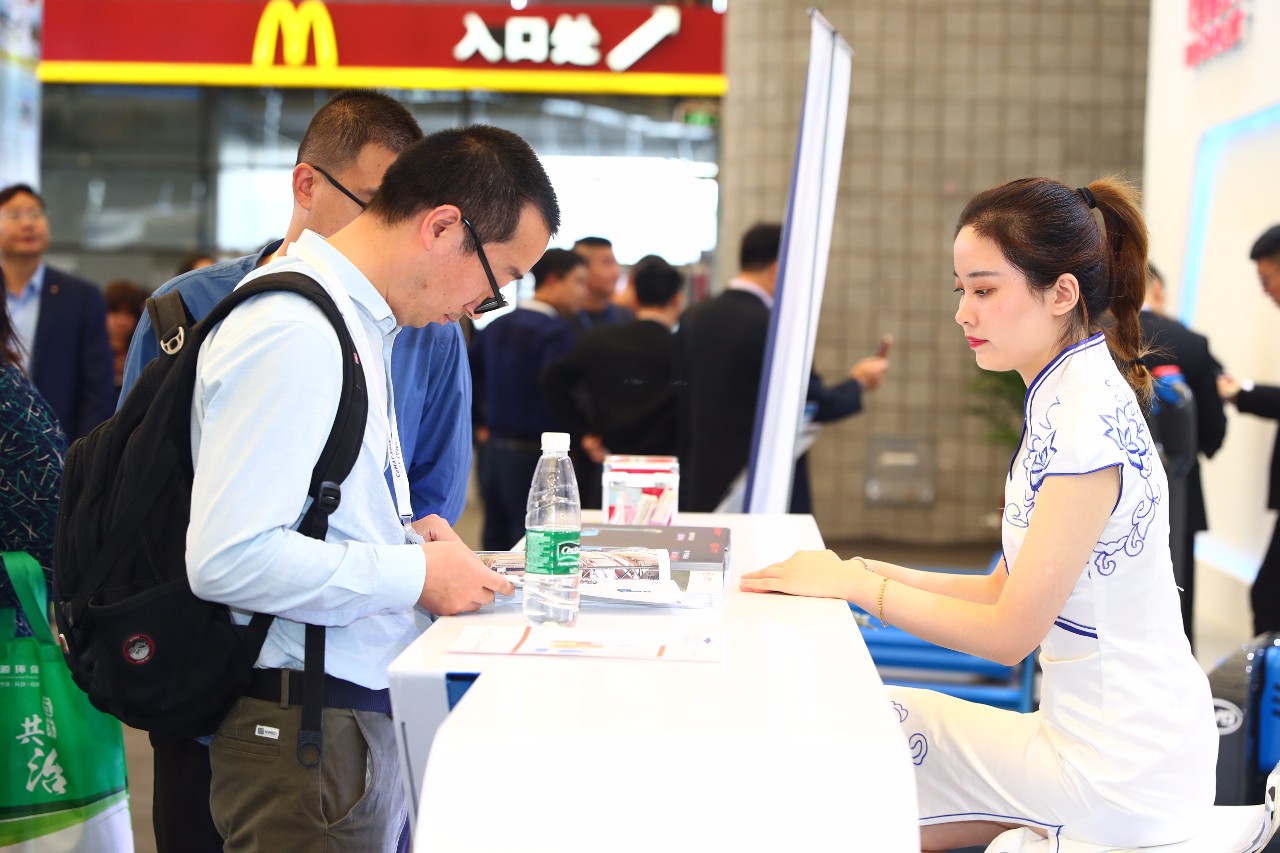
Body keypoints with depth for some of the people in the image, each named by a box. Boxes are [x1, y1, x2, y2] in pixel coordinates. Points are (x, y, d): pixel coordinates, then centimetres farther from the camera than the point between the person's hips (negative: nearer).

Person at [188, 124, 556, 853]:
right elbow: (227, 559, -25)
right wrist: (416, 574, -17)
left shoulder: (359, 321, 12)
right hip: (306, 734, -10)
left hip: (369, 712, 10)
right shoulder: (294, 334, -19)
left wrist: (402, 534, 6)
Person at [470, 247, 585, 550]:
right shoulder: (557, 331, -13)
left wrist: (480, 423, 20)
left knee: (495, 545, 13)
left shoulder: (497, 326, 11)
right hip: (534, 456, -8)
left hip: (493, 449, 8)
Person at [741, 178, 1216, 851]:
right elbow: (1012, 586, 12)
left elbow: (1009, 632, -20)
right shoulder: (1067, 399, 11)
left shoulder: (1087, 417, -21)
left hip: (1120, 775, -9)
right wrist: (878, 574, 2)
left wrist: (853, 584, -11)